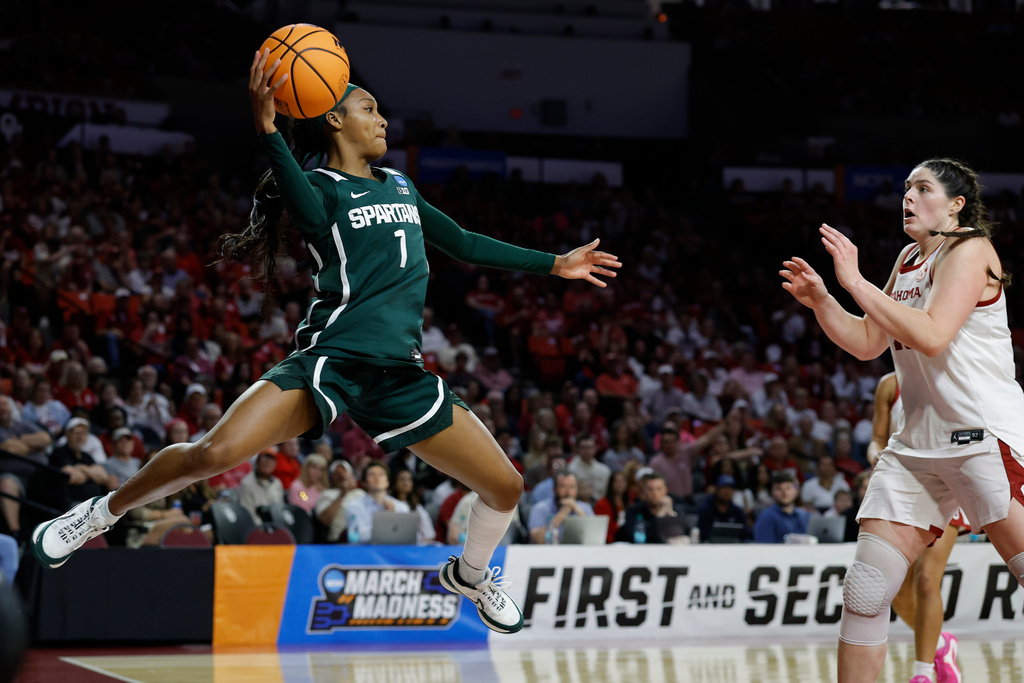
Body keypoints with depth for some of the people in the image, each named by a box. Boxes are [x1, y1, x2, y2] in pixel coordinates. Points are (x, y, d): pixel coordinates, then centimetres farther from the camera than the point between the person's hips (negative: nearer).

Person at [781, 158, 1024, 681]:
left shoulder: (969, 249, -7)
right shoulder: (909, 259, 18)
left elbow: (932, 336, -20)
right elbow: (868, 344, 21)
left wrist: (856, 281, -18)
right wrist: (820, 301, 5)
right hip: (917, 444, 8)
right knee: (865, 591, 1)